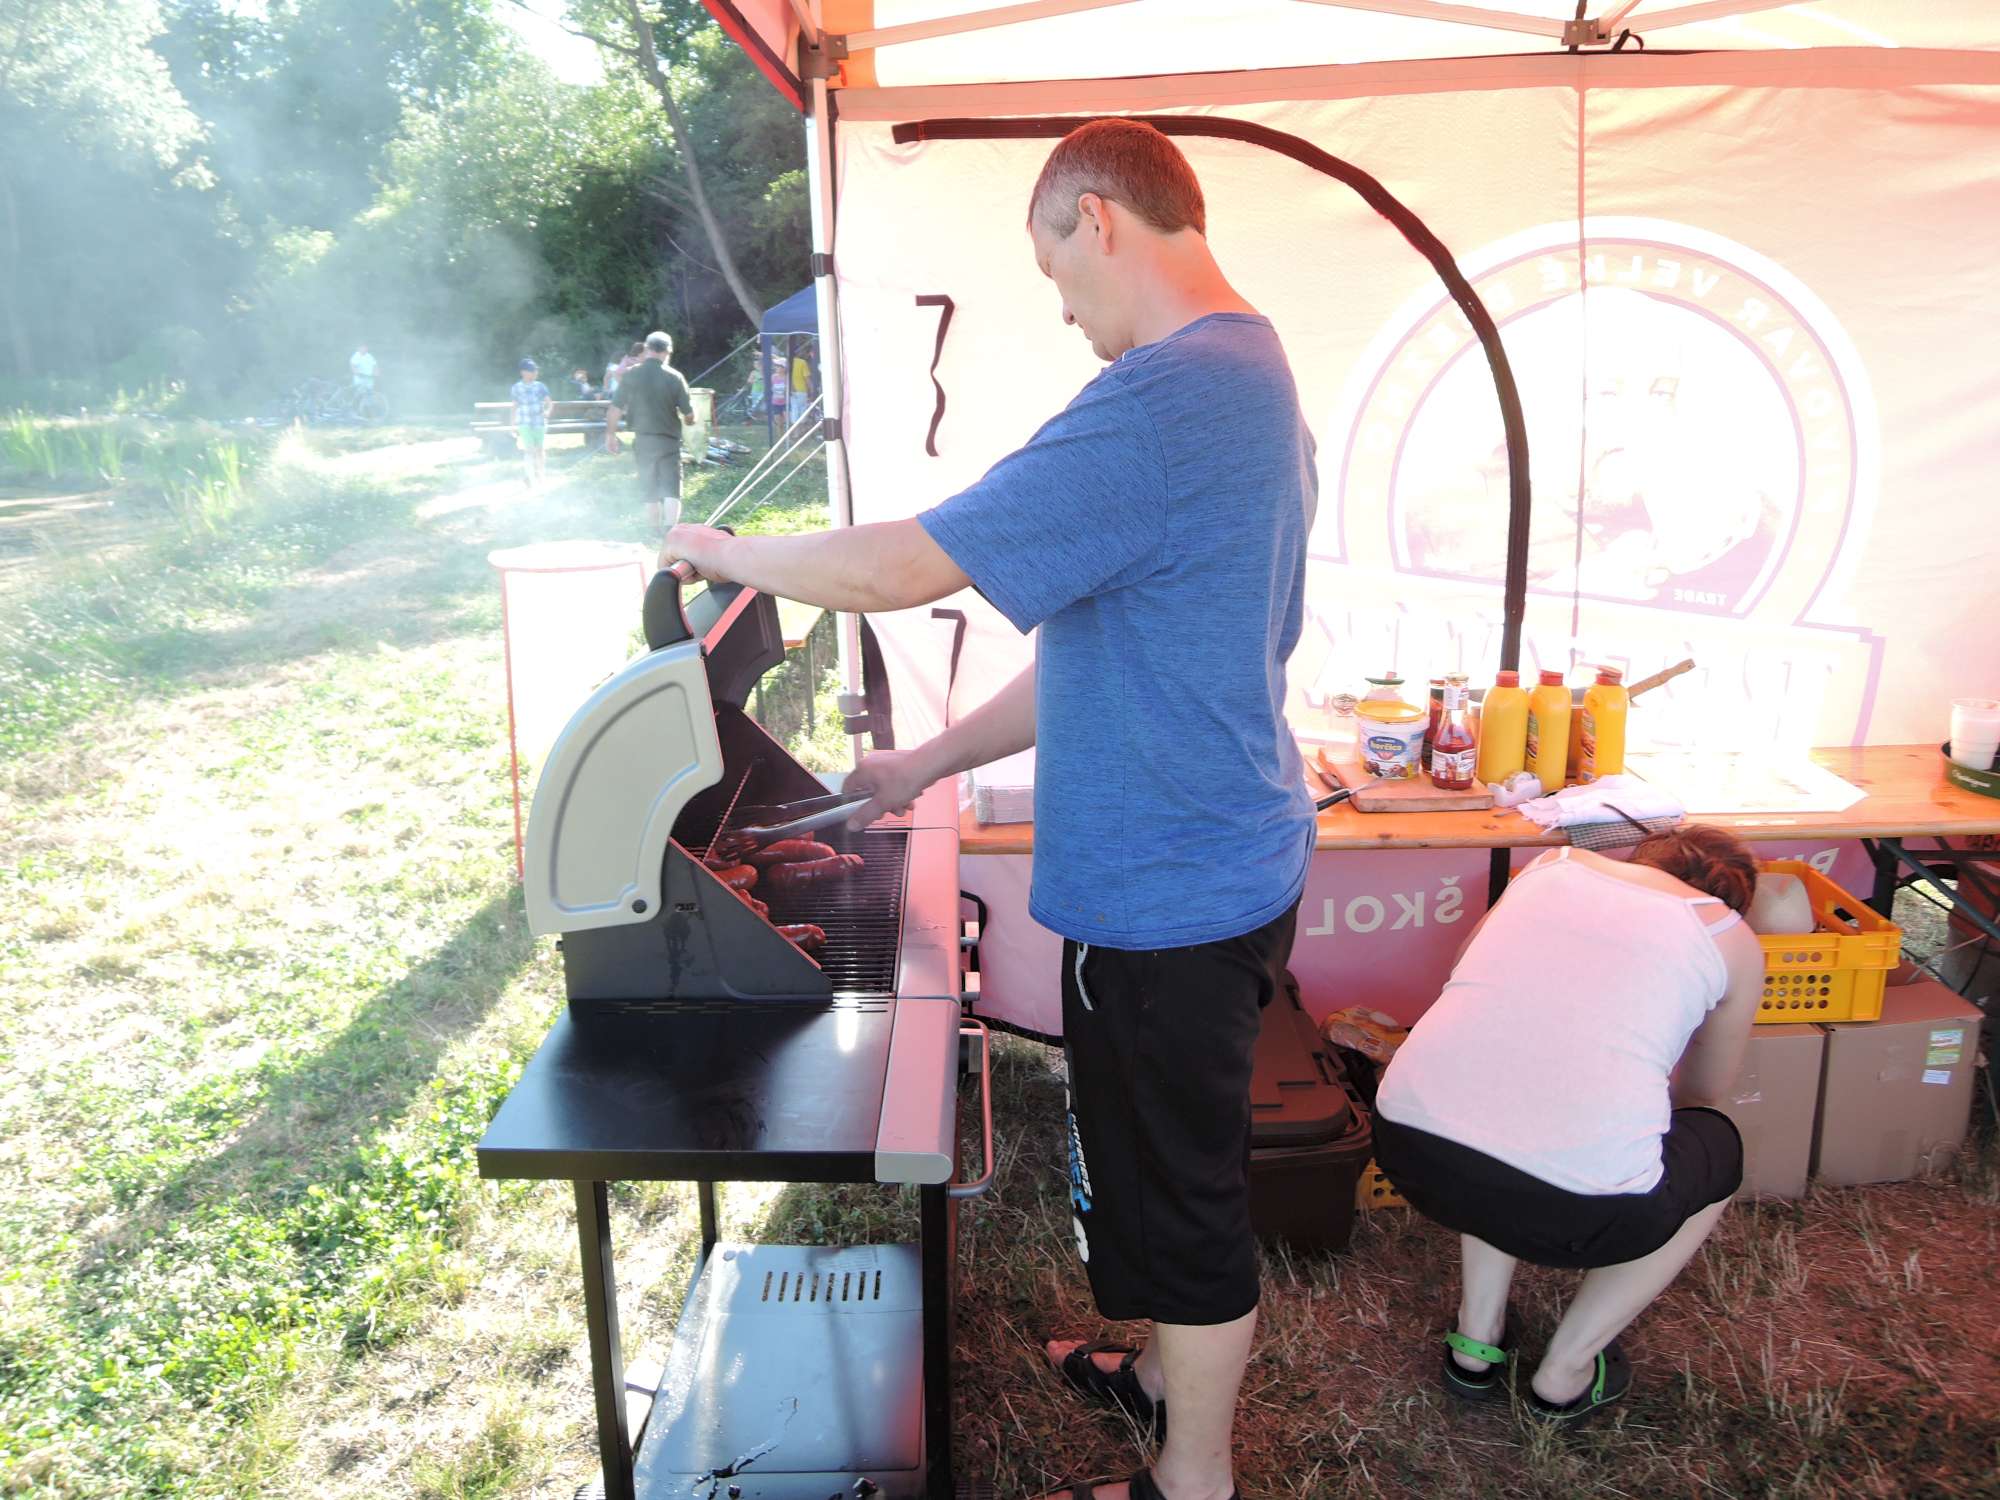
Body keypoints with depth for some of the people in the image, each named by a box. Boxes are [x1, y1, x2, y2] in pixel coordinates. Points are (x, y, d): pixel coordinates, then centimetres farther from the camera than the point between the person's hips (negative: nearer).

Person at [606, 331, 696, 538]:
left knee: (651, 493, 15)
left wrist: (610, 434, 8)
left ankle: (657, 535, 26)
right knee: (671, 490, -3)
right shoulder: (674, 377, -8)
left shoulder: (631, 375, -4)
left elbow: (616, 409, -3)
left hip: (643, 441, 2)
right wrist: (688, 419, 19)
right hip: (669, 441, -2)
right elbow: (689, 414, -4)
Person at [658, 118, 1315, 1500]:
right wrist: (930, 763, 16)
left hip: (1169, 895, -10)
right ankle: (1168, 1372, 49)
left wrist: (724, 551, -7)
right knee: (1176, 1162, 26)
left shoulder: (1163, 400, -25)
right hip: (1222, 858, 10)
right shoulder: (1255, 377, 11)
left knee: (1178, 1187, 10)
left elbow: (904, 567, -26)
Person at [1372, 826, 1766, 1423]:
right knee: (1718, 1149, 29)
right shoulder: (1732, 939, 16)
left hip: (1408, 1148, 4)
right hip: (1574, 1203, -3)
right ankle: (1566, 1372, 28)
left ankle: (1476, 1339, 33)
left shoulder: (1553, 862, 21)